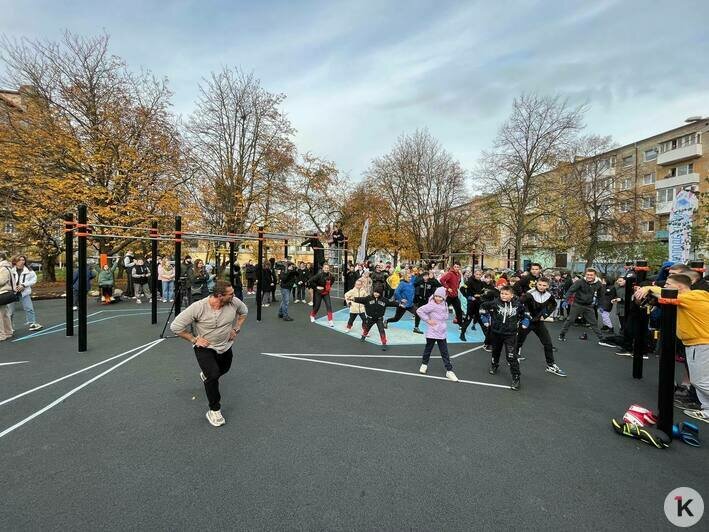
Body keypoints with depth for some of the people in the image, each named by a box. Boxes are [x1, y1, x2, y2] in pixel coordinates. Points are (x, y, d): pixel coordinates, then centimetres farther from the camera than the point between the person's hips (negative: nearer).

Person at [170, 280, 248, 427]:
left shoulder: (234, 302, -20)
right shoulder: (198, 307, -30)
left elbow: (244, 312, 4)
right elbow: (176, 326, -20)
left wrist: (236, 329, -3)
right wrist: (194, 339, -18)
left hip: (225, 346, 5)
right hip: (205, 348, -5)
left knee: (224, 370, 26)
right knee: (213, 376, -22)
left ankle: (206, 376, 62)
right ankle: (214, 410, 0)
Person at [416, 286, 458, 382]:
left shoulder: (445, 304, 3)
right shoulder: (431, 305, -16)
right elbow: (419, 310, -19)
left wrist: (443, 325, 5)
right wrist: (428, 320, -16)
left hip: (442, 333, 5)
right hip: (432, 333, -4)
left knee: (445, 352, 7)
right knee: (428, 349, 13)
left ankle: (449, 371, 13)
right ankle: (424, 364, 36)